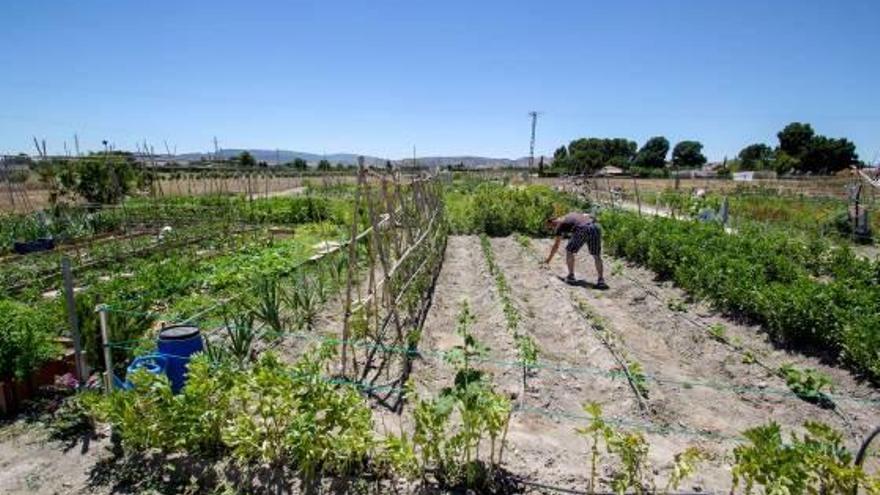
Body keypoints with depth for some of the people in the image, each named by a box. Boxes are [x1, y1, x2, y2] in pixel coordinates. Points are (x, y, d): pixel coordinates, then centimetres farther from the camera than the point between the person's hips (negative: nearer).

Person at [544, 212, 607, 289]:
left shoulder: (560, 225, 20)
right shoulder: (573, 213, 37)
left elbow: (556, 245, 20)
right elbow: (591, 216, 24)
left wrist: (549, 259, 28)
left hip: (583, 229, -5)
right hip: (595, 227, 5)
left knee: (569, 250, 15)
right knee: (596, 255, 14)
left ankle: (571, 276, 17)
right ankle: (601, 281, 10)